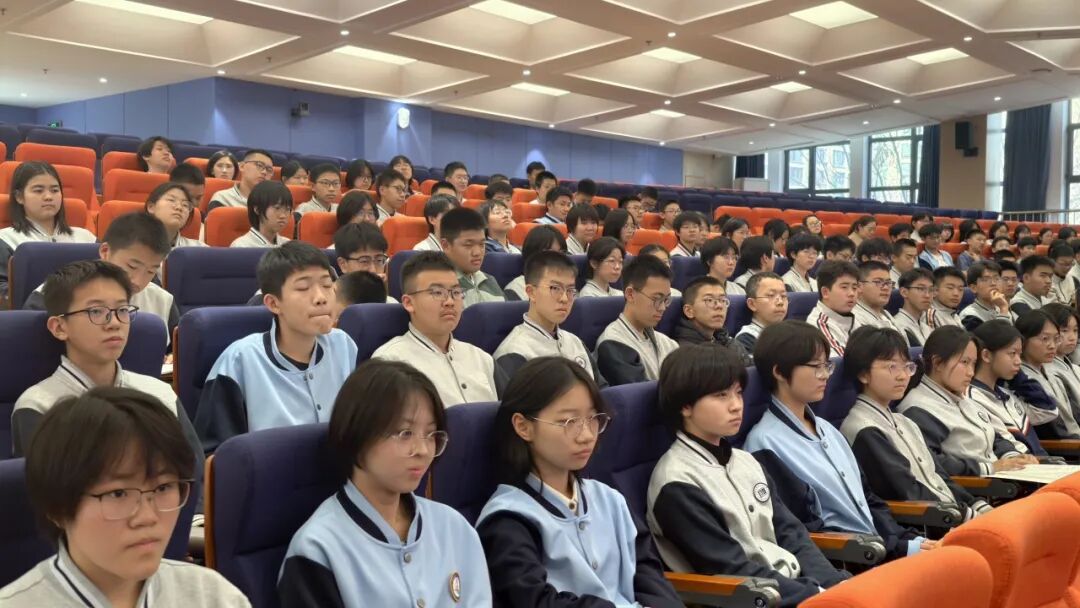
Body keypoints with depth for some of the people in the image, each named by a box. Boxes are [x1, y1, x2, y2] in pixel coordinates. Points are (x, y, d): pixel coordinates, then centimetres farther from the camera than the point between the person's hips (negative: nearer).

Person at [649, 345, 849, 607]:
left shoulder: (746, 462, 13)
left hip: (798, 585, 7)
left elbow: (791, 535, 9)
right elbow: (732, 570, -14)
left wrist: (835, 585, -7)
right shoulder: (677, 484, -12)